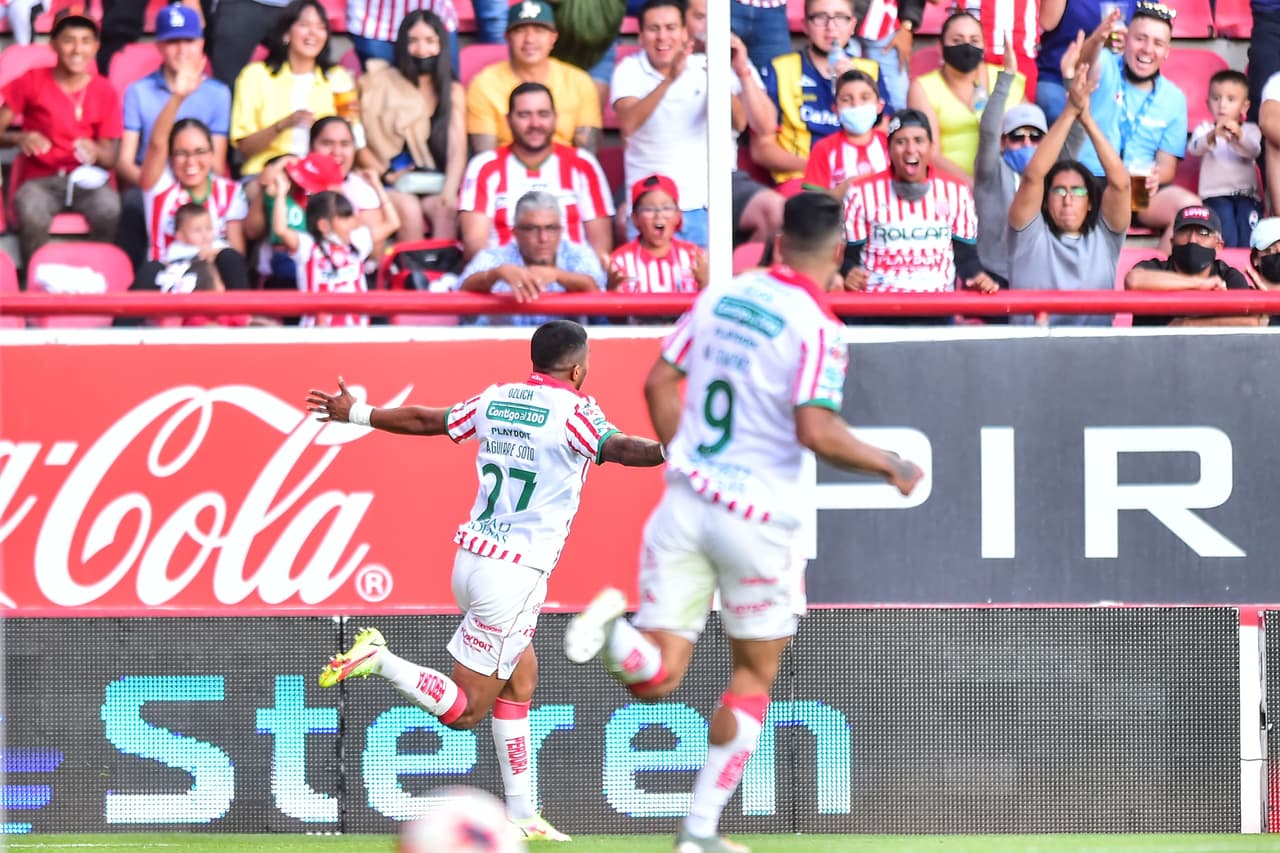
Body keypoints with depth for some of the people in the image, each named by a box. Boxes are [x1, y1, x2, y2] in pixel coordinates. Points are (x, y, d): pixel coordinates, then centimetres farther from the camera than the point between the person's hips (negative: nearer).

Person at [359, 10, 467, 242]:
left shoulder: (453, 92, 15)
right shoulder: (379, 85, 9)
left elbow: (458, 148, 1)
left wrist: (449, 191, -15)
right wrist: (387, 174, -12)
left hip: (434, 186, 2)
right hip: (391, 187, -2)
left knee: (446, 209, -31)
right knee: (409, 208, -34)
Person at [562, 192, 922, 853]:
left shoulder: (720, 296, 7)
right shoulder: (817, 327, -12)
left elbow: (658, 384, 11)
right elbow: (817, 432, -21)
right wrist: (890, 465, -6)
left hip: (685, 501, 4)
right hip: (758, 519, -4)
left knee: (656, 679, 3)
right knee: (755, 675, 16)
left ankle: (614, 630, -31)